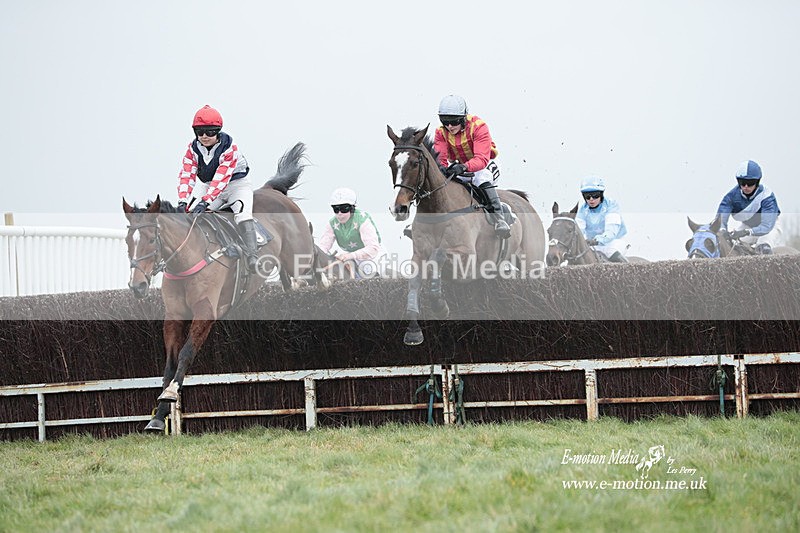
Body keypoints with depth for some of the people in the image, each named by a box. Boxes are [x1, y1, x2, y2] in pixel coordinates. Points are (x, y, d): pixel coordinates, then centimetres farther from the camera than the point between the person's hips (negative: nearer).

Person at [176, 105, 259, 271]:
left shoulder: (229, 149, -25)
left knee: (242, 212, -29)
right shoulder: (193, 148, -10)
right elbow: (187, 174, -17)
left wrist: (205, 201, -44)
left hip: (236, 184, -5)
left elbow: (221, 178, -34)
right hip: (208, 186, 5)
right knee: (190, 211, -10)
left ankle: (252, 257, -34)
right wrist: (183, 201, -33)